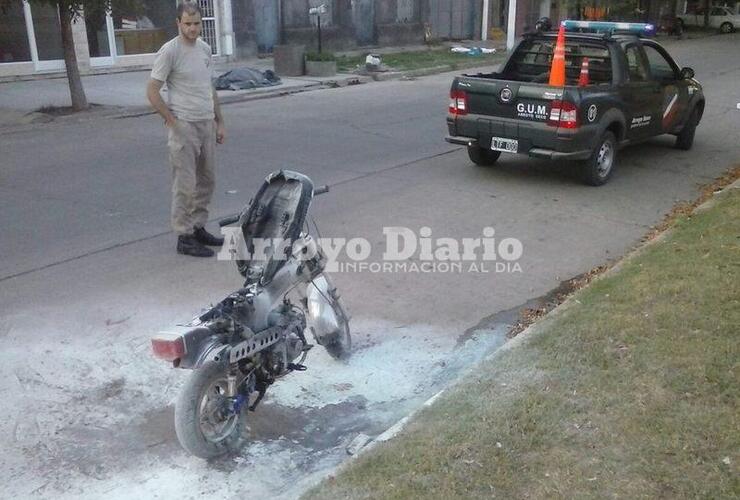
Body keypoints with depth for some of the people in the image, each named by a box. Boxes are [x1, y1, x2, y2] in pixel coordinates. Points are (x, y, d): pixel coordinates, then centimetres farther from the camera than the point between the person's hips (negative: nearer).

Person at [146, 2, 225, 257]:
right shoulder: (170, 51, -12)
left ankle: (198, 228, 25)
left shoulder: (204, 49, 11)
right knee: (186, 185, -4)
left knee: (206, 181, 13)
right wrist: (172, 121, -14)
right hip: (184, 127, -8)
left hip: (207, 125, 8)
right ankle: (184, 237, 4)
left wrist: (219, 122, 15)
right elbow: (152, 91, -13)